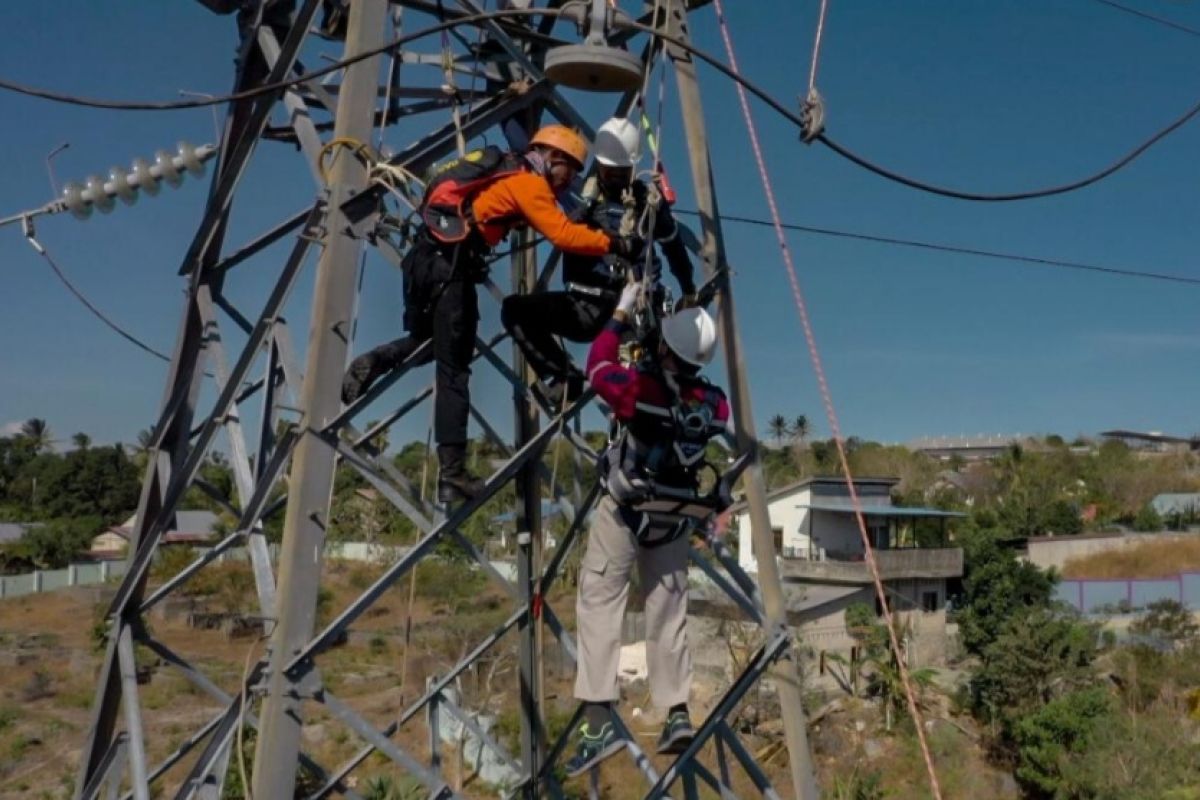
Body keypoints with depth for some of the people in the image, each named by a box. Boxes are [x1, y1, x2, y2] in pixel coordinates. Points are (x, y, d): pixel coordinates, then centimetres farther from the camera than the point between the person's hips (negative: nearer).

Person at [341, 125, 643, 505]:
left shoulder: (506, 173, 24)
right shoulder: (529, 183, -2)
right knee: (453, 372, -5)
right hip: (448, 267, -8)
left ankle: (373, 363, -1)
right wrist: (616, 244, -6)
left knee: (422, 340, 28)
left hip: (424, 258, 8)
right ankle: (452, 475, -4)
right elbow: (564, 235, -13)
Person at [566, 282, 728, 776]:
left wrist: (621, 314, 8)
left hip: (623, 511, -5)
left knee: (599, 603, -2)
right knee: (668, 611, 15)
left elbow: (598, 367, -1)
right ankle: (677, 713, 17)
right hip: (675, 520, 5)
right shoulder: (715, 403, -7)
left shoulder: (641, 388, -21)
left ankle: (599, 718, -10)